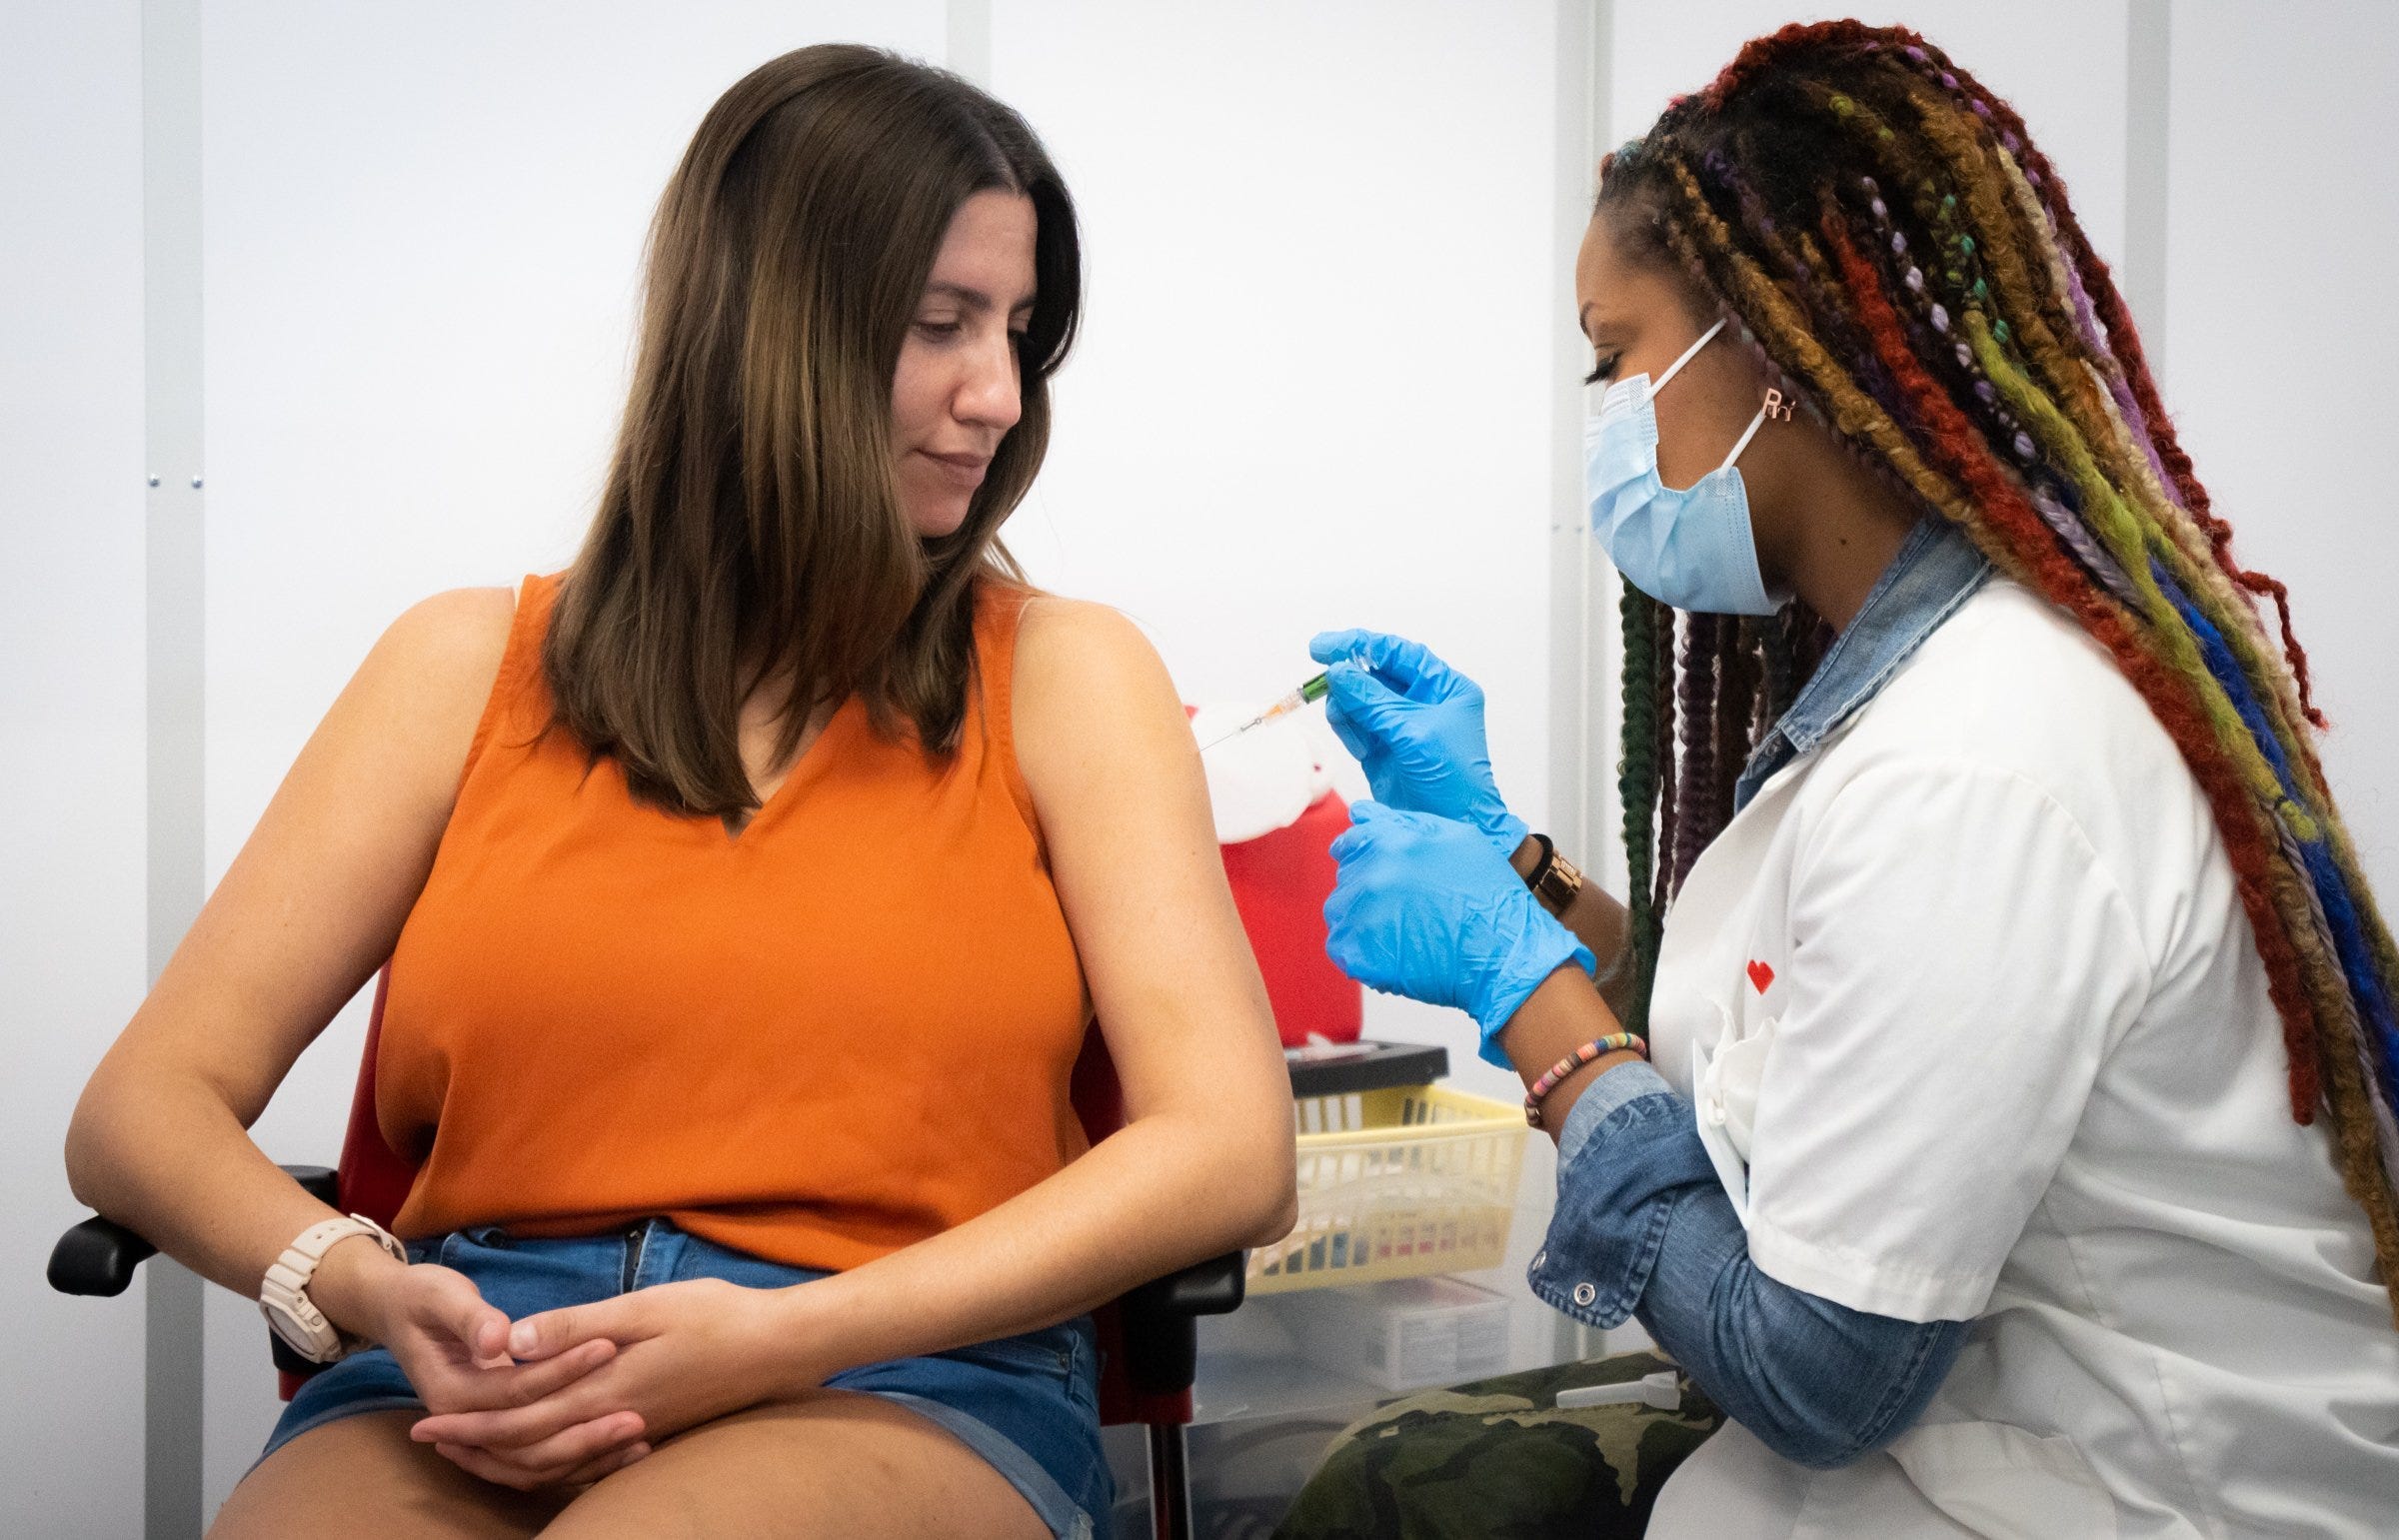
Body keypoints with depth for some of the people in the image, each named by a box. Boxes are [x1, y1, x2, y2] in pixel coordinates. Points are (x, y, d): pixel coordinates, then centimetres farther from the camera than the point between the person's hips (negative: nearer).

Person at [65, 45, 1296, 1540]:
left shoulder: (1062, 676, 11)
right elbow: (143, 1111, 11)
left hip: (910, 1387, -2)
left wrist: (786, 1336, -13)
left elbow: (1232, 1150, -1)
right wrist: (368, 1291, -12)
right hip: (471, 1389, 3)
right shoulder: (471, 667, 15)